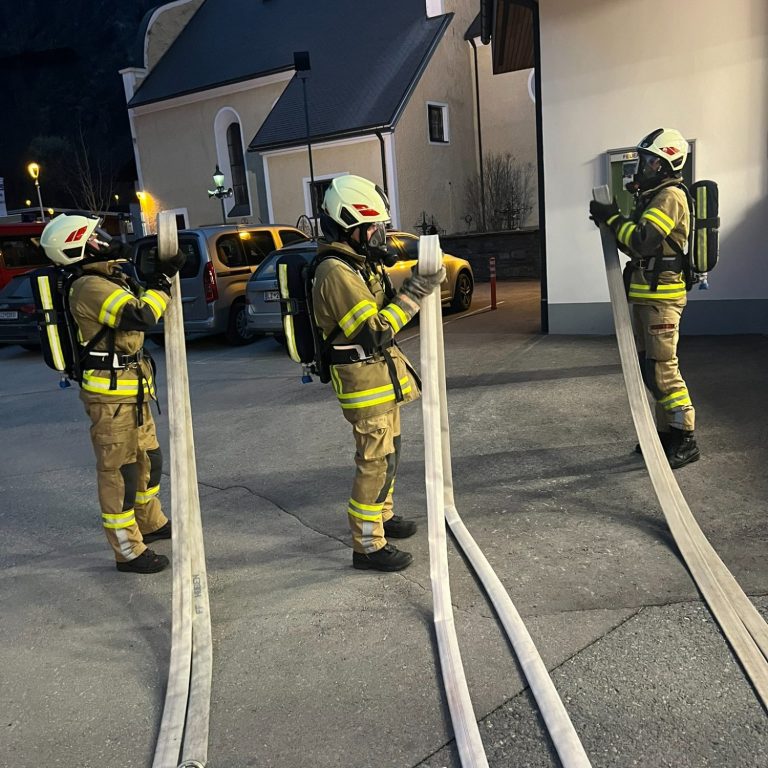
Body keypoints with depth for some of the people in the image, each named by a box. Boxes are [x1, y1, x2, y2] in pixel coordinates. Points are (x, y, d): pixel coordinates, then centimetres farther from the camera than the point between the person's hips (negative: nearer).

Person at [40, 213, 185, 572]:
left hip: (130, 388, 10)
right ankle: (128, 551, 6)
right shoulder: (91, 286, -19)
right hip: (110, 394, -10)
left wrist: (158, 272, 6)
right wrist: (163, 277, -18)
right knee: (118, 471, -3)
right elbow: (141, 316, -29)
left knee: (148, 459, 21)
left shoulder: (107, 279, 12)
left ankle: (151, 522, 38)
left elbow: (136, 310, 17)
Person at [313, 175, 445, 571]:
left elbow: (381, 308, 15)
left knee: (386, 450, 21)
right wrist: (413, 294, -25)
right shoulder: (336, 272, -21)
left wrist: (416, 282, 2)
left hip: (381, 374, 10)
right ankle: (368, 545, 5)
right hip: (363, 379, -10)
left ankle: (381, 515, 39)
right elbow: (374, 330, -26)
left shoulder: (359, 262, 11)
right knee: (375, 461, -5)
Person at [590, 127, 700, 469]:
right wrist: (612, 220, 8)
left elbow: (642, 240, -23)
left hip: (661, 296, -10)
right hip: (645, 295, 10)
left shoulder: (670, 197, -12)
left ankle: (685, 440, -3)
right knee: (650, 367, 13)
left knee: (663, 369, -10)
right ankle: (666, 432, 22)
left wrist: (612, 218, -12)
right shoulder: (652, 196, 19)